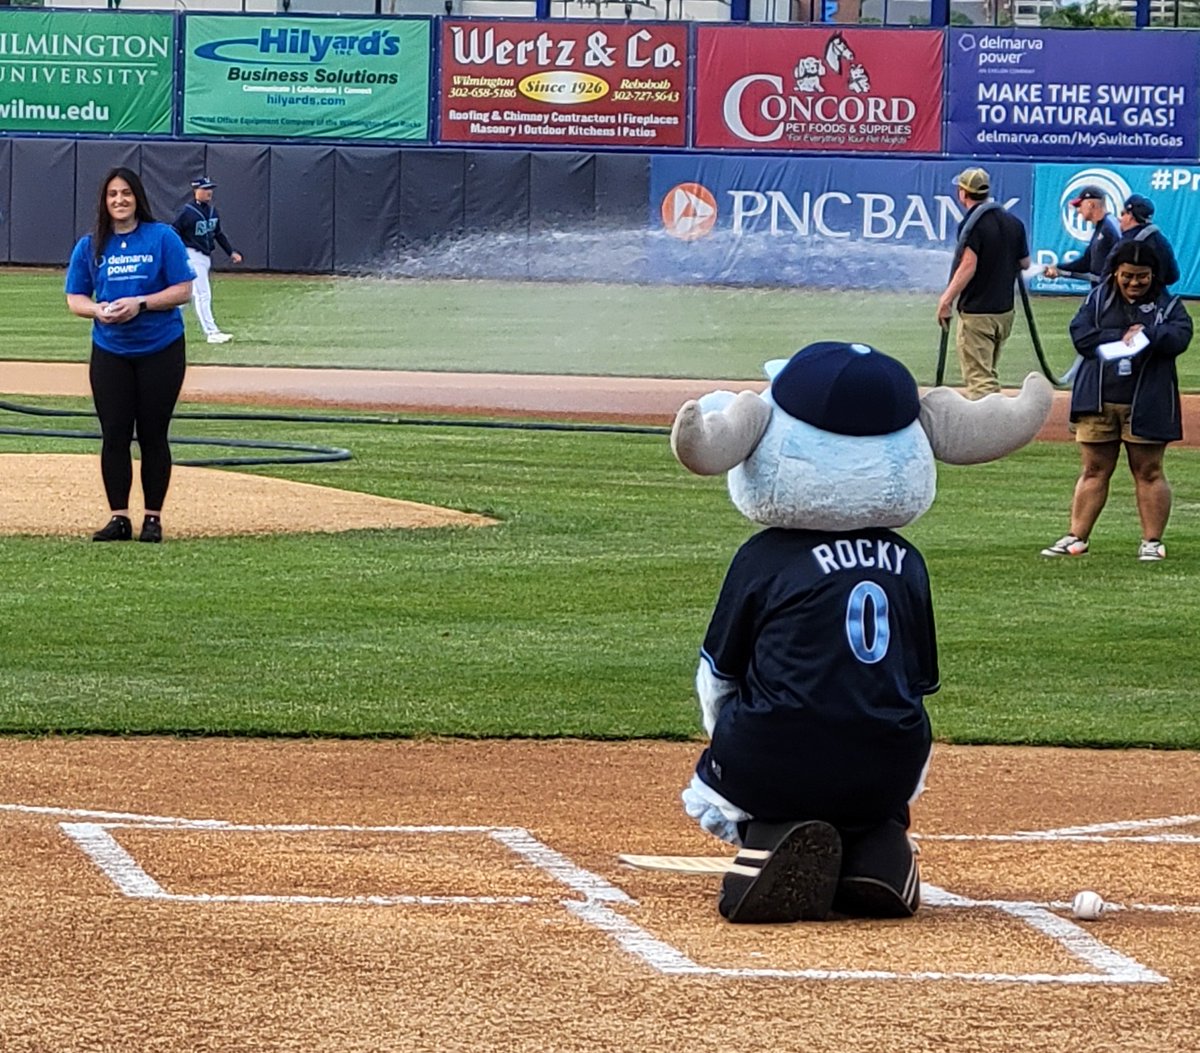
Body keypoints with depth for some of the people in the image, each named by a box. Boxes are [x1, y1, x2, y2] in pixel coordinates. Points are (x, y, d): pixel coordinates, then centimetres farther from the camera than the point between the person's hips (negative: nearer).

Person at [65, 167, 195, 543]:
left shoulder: (163, 238, -3)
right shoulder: (90, 246, 6)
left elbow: (183, 290, -5)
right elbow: (75, 298, 9)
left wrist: (140, 304, -17)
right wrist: (98, 310, -13)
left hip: (160, 351, -3)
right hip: (110, 352, 3)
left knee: (153, 435, 1)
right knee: (114, 435, 1)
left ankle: (153, 517, 8)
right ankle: (119, 517, 7)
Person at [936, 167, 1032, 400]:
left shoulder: (973, 223, -14)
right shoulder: (1013, 222, 8)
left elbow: (968, 265, -21)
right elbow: (1024, 263, 13)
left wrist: (946, 300, -17)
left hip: (976, 312, -8)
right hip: (1005, 309, 8)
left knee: (978, 377, -8)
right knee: (988, 374, 22)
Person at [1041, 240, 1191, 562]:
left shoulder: (1167, 305, 5)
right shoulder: (1098, 299, 8)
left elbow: (1180, 337, -11)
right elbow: (1080, 335, -5)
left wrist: (1145, 334, -19)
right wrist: (1123, 338, -12)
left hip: (1146, 406, -1)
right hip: (1098, 402, 2)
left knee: (1148, 472, 3)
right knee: (1094, 471, 5)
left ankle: (1152, 541, 8)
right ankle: (1076, 537, 8)